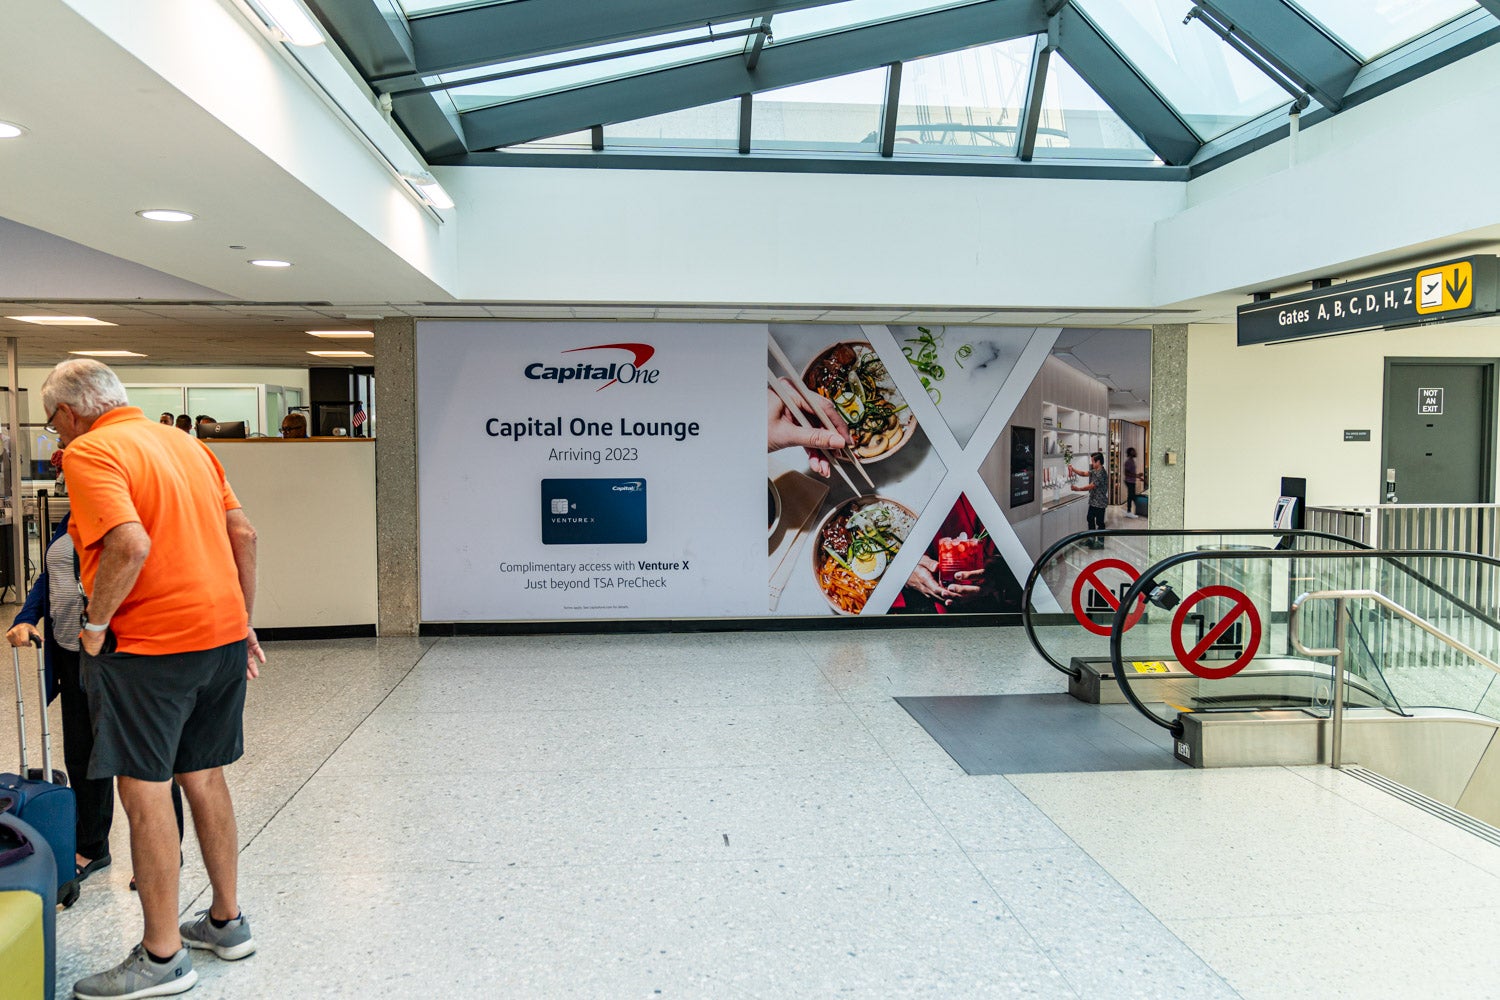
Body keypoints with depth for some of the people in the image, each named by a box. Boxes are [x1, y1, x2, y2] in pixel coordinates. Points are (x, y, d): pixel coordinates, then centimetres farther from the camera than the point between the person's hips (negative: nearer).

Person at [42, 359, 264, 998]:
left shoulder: (89, 452, -9)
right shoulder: (186, 443, 13)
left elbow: (131, 545, -25)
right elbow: (243, 534, 12)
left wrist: (96, 623, -12)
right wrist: (242, 624, 16)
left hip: (150, 645, -8)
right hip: (222, 633, 8)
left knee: (145, 792, 2)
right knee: (204, 777, 17)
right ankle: (227, 922, 29)